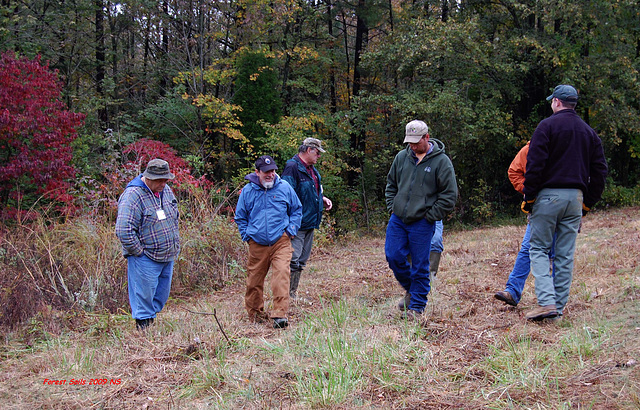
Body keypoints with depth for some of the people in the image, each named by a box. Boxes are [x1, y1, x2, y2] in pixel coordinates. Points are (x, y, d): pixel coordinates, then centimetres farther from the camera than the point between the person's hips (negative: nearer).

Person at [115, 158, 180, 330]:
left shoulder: (166, 190, 8)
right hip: (145, 259, -8)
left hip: (168, 257, 8)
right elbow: (123, 231, -22)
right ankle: (143, 328, 11)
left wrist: (174, 244, 17)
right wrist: (139, 252, -16)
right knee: (144, 295, 0)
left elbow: (175, 217, 25)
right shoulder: (133, 195, -17)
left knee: (161, 297, 14)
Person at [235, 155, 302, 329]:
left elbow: (297, 210, 15)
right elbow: (240, 217, 14)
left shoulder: (285, 188, 2)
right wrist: (247, 236, 5)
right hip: (257, 244, 1)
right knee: (254, 280, 8)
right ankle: (255, 313, 28)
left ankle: (280, 314, -17)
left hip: (281, 241, -1)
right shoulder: (248, 191, 2)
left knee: (281, 275, -17)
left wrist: (291, 230, 3)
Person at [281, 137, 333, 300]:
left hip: (309, 224, 10)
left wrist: (322, 199, 12)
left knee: (301, 262, 14)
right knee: (293, 260, -11)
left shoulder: (311, 170, 17)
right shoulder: (293, 168, -14)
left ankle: (293, 294, 22)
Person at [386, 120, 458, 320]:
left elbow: (450, 194, -5)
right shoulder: (402, 157, 7)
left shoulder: (441, 161, -6)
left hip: (422, 223, -4)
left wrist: (430, 216, -8)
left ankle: (417, 307, 12)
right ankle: (410, 288, 28)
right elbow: (391, 183, 21)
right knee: (393, 255, 1)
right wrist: (392, 206, 9)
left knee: (420, 265, 1)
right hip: (397, 219, 4)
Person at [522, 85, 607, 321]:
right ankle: (559, 306, 11)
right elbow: (599, 170, 12)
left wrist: (529, 197, -6)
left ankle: (547, 302, -14)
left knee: (538, 249, 1)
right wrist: (588, 202, 16)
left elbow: (535, 165, -12)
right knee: (565, 254, 8)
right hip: (576, 197, 5)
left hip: (548, 195, -5)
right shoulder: (589, 132, 15)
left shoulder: (547, 126, -4)